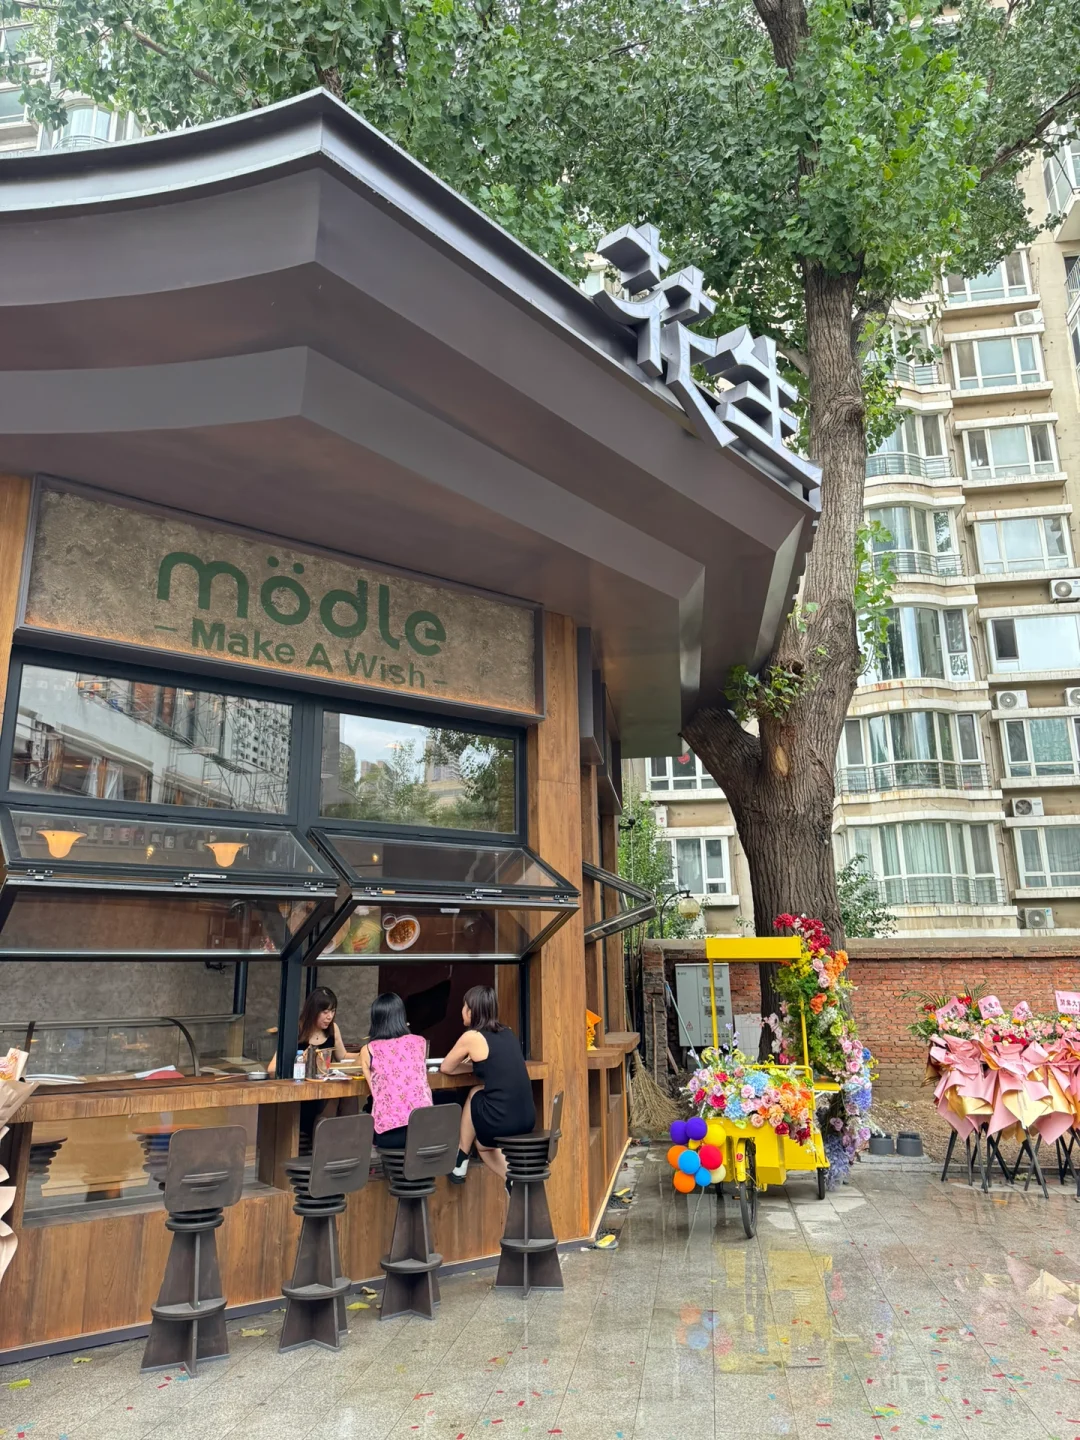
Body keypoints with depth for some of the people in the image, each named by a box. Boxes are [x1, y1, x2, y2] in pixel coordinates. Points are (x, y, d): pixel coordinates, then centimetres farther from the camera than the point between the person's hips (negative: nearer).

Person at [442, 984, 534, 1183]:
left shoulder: (472, 1037, -5)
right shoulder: (508, 1033, 13)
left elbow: (446, 1068, 11)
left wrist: (469, 1064, 27)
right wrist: (475, 1063, 26)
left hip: (501, 1121, -6)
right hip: (526, 1119, 6)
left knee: (474, 1094, 23)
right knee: (483, 1142, 31)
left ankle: (460, 1164, 26)